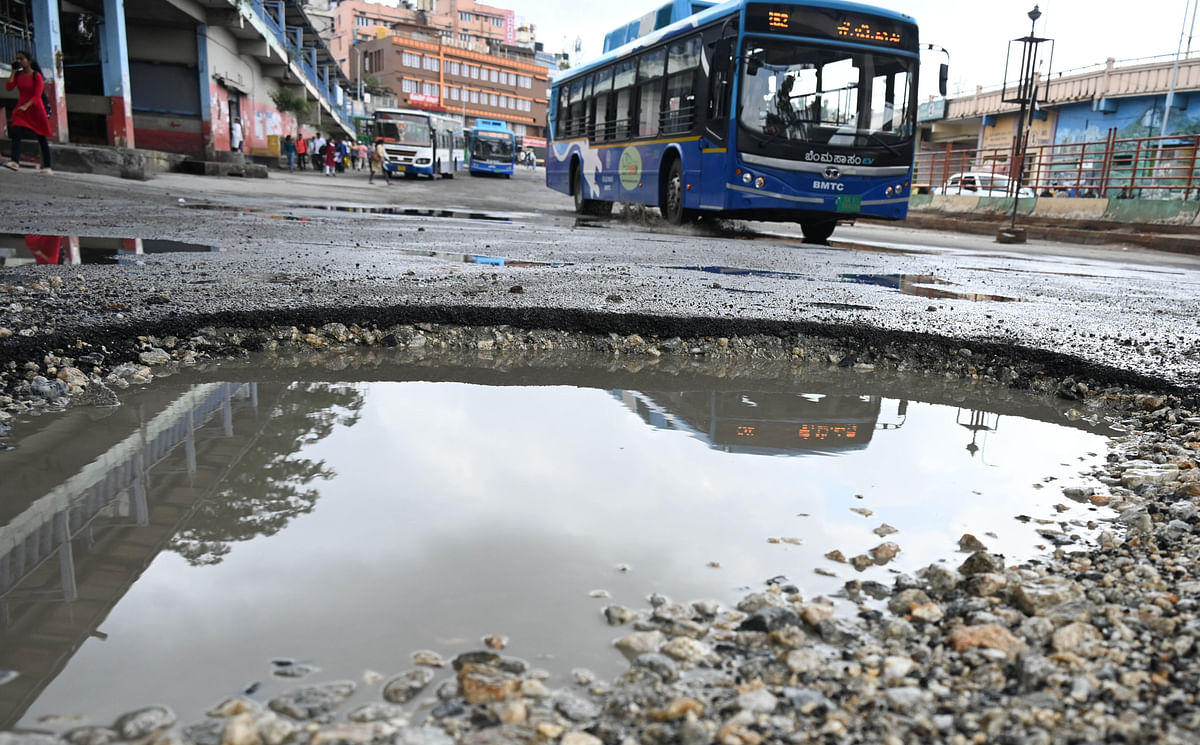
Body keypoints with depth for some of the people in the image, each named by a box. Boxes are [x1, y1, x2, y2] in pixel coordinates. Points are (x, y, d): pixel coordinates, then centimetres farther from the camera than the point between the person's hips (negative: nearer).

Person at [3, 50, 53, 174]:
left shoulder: (37, 76, -8)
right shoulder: (18, 74, 6)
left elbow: (37, 96, -15)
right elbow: (8, 87, -6)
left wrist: (26, 106, -28)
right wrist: (14, 71, -4)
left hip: (36, 109, -4)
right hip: (21, 109, 4)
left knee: (42, 138, 5)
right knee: (16, 133, -16)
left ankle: (47, 167, 11)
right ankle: (15, 162, -27)